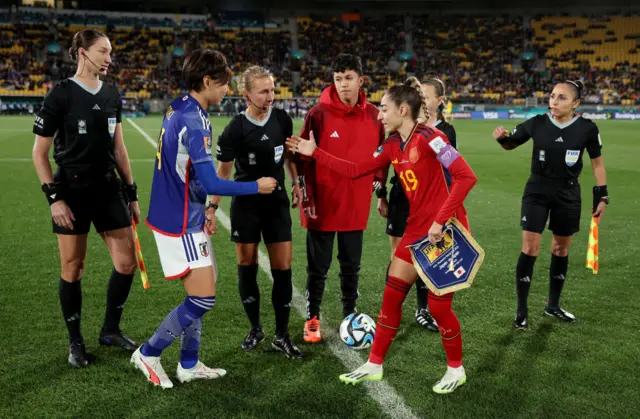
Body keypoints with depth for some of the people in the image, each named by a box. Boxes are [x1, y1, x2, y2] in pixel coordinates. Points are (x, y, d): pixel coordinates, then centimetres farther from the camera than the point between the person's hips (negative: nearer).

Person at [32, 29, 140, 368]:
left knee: (127, 262, 3)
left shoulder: (111, 95, 7)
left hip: (109, 188, 5)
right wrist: (53, 197, -14)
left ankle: (110, 330, 23)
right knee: (72, 269, 4)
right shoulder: (61, 94, -9)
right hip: (72, 191, -5)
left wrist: (131, 193, 11)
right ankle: (75, 343, 21)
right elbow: (39, 153, -7)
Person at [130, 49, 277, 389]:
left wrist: (201, 215, 19)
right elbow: (210, 184, -23)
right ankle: (148, 354, 12)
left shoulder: (178, 110, 8)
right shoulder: (194, 121, -21)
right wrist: (256, 187, -11)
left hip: (183, 217, 10)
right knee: (203, 299, -3)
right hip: (180, 224, -10)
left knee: (201, 293, 17)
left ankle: (189, 365, 26)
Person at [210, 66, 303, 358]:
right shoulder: (236, 129, -15)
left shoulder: (282, 119, -5)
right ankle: (255, 329, 23)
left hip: (278, 203, 3)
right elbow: (223, 172, -7)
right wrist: (213, 207, -10)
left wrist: (296, 183, 11)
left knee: (283, 269, 0)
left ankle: (282, 336, 11)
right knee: (247, 267, 5)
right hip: (246, 206, -2)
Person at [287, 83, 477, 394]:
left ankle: (456, 370, 23)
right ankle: (374, 365, 22)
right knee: (392, 294, 9)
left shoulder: (428, 138, -17)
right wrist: (315, 153, 12)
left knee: (438, 305, 0)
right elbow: (355, 170, 13)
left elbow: (466, 177, -22)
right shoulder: (393, 146, 7)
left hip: (445, 230, -8)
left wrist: (440, 220, -23)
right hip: (417, 230, 8)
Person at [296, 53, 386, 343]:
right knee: (318, 268, 8)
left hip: (356, 206, 3)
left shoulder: (373, 116, 0)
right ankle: (312, 319, 24)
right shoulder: (319, 114, -9)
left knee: (351, 267, 15)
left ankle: (349, 316, 31)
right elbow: (303, 157, -7)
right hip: (322, 206, -3)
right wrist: (307, 198, -9)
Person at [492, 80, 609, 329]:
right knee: (530, 248, -6)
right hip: (537, 192, -1)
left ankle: (553, 305, 30)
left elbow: (597, 162, 3)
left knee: (561, 249, 12)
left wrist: (601, 196, 1)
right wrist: (502, 137, -18)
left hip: (568, 195, 1)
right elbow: (510, 144, 5)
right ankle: (522, 311, 5)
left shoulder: (587, 128, -9)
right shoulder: (537, 124, -9)